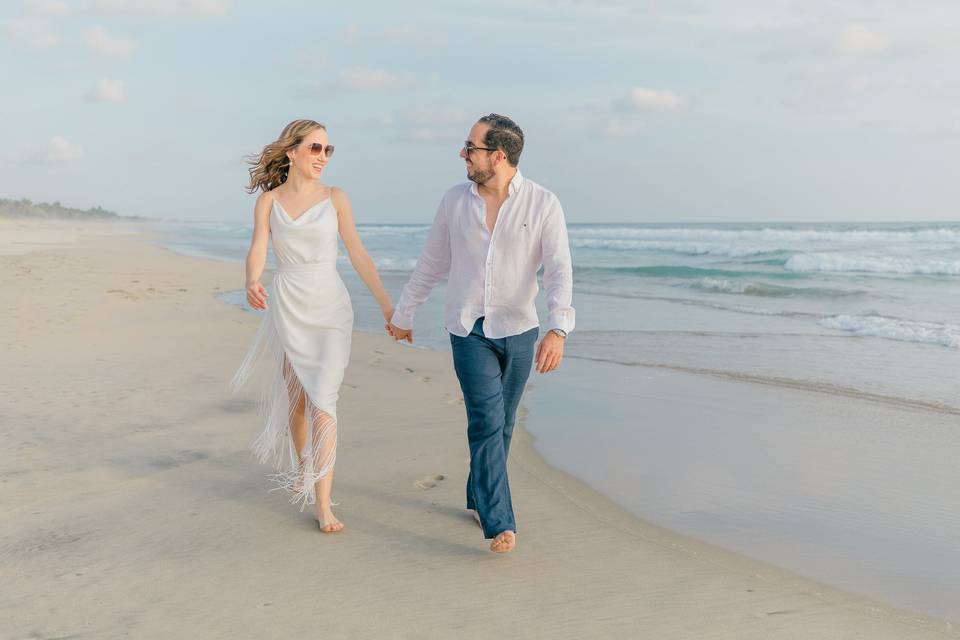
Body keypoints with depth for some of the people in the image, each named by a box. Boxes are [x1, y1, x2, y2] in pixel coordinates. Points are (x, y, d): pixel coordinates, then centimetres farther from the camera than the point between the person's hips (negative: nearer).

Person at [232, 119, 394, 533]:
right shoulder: (268, 201, 3)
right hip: (287, 307, 1)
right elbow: (257, 250, -8)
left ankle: (323, 503, -8)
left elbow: (357, 253, 0)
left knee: (322, 402, -9)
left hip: (330, 306, -1)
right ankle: (301, 467, 39)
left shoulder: (335, 197, 2)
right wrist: (252, 283, -30)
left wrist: (386, 304, -4)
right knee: (296, 397, 13)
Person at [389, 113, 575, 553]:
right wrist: (403, 315, 19)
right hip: (468, 331, 0)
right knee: (487, 423, -11)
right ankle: (499, 525, -10)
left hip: (519, 331, 0)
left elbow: (559, 272, -16)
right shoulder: (455, 201, 1)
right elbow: (431, 264, 12)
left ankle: (479, 500, 33)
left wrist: (557, 330, -31)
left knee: (499, 425, 12)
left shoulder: (543, 204, -8)